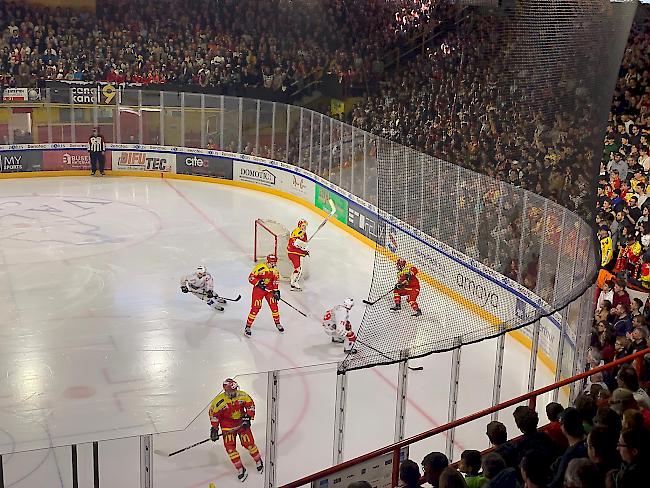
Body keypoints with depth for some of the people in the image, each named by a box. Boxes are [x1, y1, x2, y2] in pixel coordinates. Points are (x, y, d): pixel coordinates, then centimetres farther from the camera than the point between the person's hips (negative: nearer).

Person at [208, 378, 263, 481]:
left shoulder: (242, 395, -17)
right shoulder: (219, 401, -22)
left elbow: (250, 405, -2)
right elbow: (213, 413, -10)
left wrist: (248, 418, -10)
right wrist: (214, 428, -8)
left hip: (241, 422, 1)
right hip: (227, 425, 0)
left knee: (248, 443, -2)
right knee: (230, 446, -8)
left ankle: (259, 461, 23)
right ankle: (240, 469, 4)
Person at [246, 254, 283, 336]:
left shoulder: (274, 270, 0)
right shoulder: (259, 267, -19)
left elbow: (275, 280, 9)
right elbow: (251, 278, -17)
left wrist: (276, 291, 0)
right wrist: (258, 283, -27)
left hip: (269, 289, 5)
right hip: (258, 289, -5)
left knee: (274, 306, 3)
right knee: (255, 308, -9)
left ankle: (277, 323, 25)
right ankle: (248, 326, 1)